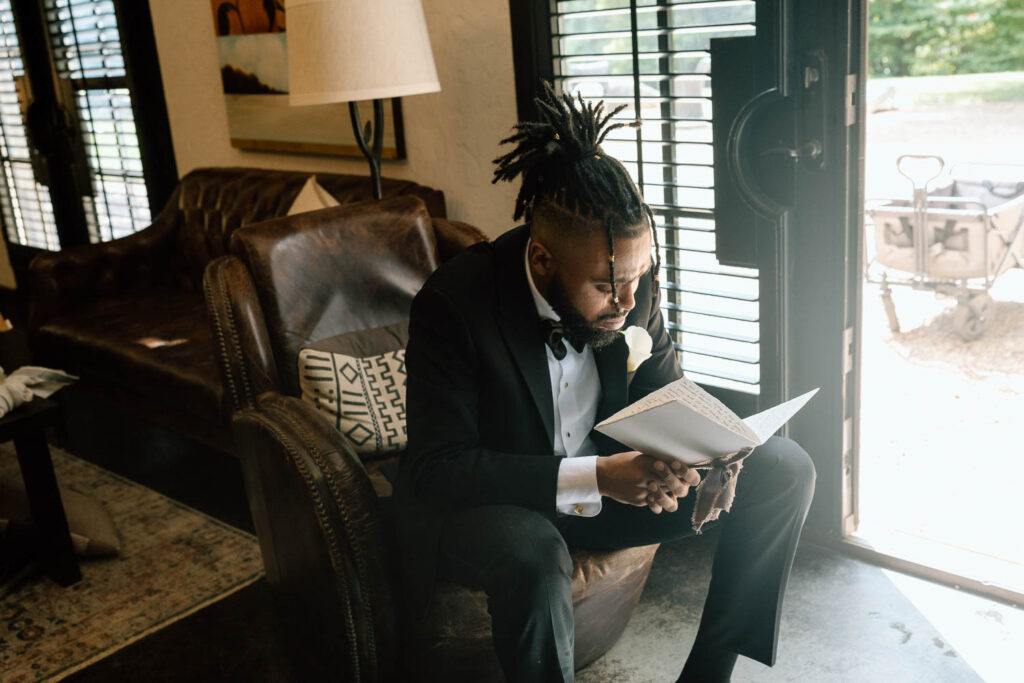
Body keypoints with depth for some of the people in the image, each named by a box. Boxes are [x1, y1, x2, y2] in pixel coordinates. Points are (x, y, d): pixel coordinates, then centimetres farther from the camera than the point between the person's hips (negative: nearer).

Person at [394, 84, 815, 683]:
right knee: (532, 552, -41)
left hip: (606, 472, 6)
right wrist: (590, 478, -37)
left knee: (784, 469, -6)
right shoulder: (455, 303, -25)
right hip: (484, 499, -5)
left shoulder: (633, 275, -10)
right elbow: (436, 470, -27)